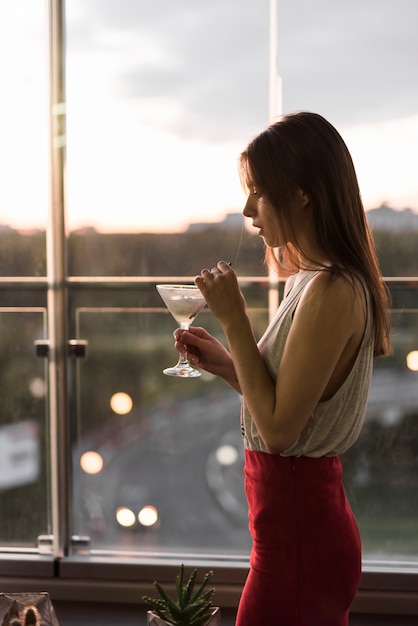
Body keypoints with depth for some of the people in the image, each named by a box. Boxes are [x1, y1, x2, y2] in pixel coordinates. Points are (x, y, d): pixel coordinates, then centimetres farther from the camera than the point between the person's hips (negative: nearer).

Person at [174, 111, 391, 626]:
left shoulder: (332, 292, -21)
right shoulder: (320, 282, 9)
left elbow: (280, 428, -22)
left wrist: (233, 318, -18)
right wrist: (225, 362, 5)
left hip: (298, 532, -9)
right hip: (307, 517, 9)